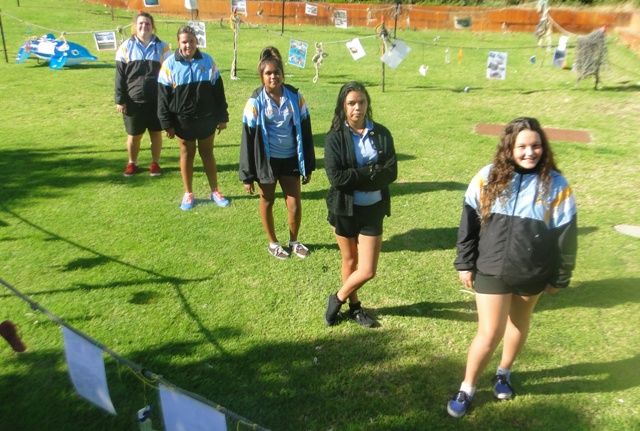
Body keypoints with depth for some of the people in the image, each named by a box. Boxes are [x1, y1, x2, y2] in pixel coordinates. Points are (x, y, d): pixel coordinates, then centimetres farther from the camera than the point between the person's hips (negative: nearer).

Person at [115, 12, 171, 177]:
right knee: (134, 135, 9)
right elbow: (120, 76, 2)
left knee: (156, 133, 9)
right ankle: (132, 163, 28)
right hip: (133, 101, 0)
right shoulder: (126, 46, 3)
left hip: (157, 101, 0)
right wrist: (120, 100, -4)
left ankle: (155, 163, 25)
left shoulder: (162, 47, 4)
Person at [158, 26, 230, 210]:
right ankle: (188, 193, 24)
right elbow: (163, 97, -4)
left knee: (208, 153, 11)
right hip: (183, 120, -1)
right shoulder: (170, 65, -7)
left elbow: (218, 91, 4)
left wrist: (222, 117, 3)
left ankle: (215, 191, 23)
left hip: (207, 119, 1)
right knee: (187, 154, 11)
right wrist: (167, 124, -7)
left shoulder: (208, 61, -1)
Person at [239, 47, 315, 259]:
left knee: (295, 205, 4)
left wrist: (308, 166, 5)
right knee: (267, 202, 13)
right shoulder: (256, 102, -9)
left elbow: (305, 132, 4)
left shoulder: (295, 97, -3)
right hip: (267, 160, -1)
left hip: (291, 159, 2)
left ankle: (294, 241, 30)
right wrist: (247, 175, -6)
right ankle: (273, 243, 33)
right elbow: (248, 139, -5)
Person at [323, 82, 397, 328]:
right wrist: (371, 172, -16)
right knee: (350, 261, 16)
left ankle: (338, 299, 29)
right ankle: (354, 306, 40)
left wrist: (355, 177, -19)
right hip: (344, 210, -1)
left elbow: (391, 173, -9)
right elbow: (335, 177, -18)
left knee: (368, 271, 1)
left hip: (373, 209, 2)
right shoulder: (335, 137, -8)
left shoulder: (381, 134, -2)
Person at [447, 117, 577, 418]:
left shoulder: (556, 186, -9)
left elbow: (565, 236, -1)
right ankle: (467, 389, 23)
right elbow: (469, 222, -2)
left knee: (519, 323, 21)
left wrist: (559, 277, 3)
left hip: (533, 274, 1)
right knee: (489, 334, 1)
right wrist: (464, 263, -1)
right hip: (491, 270, -1)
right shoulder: (488, 178, -9)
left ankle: (504, 372, 47)